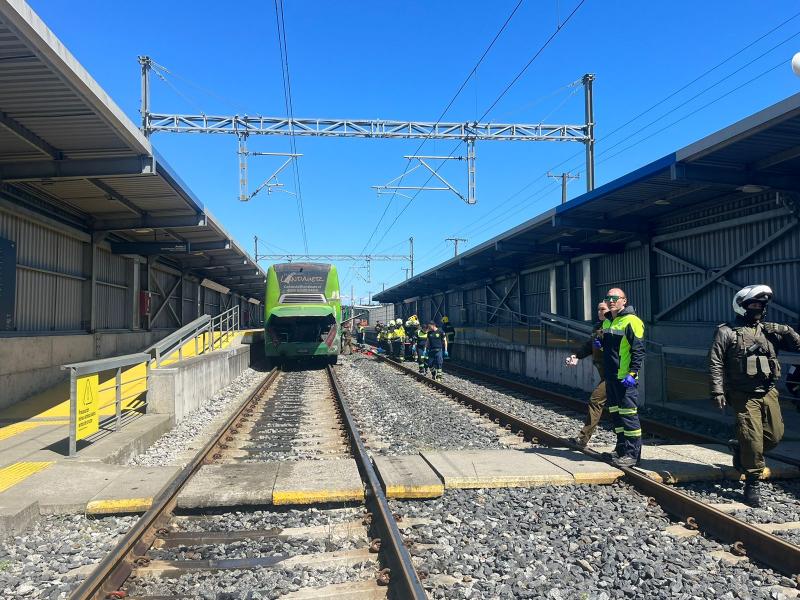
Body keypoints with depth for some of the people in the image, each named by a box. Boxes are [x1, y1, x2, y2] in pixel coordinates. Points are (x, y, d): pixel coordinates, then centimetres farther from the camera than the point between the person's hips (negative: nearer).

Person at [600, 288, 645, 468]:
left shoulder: (631, 321, -11)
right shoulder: (607, 321, 16)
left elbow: (638, 350, -15)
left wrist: (632, 373, -20)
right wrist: (600, 344, 8)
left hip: (625, 378, -9)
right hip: (610, 377, 9)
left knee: (628, 415, -6)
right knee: (615, 413, 14)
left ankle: (633, 454, 1)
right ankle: (621, 448, 25)